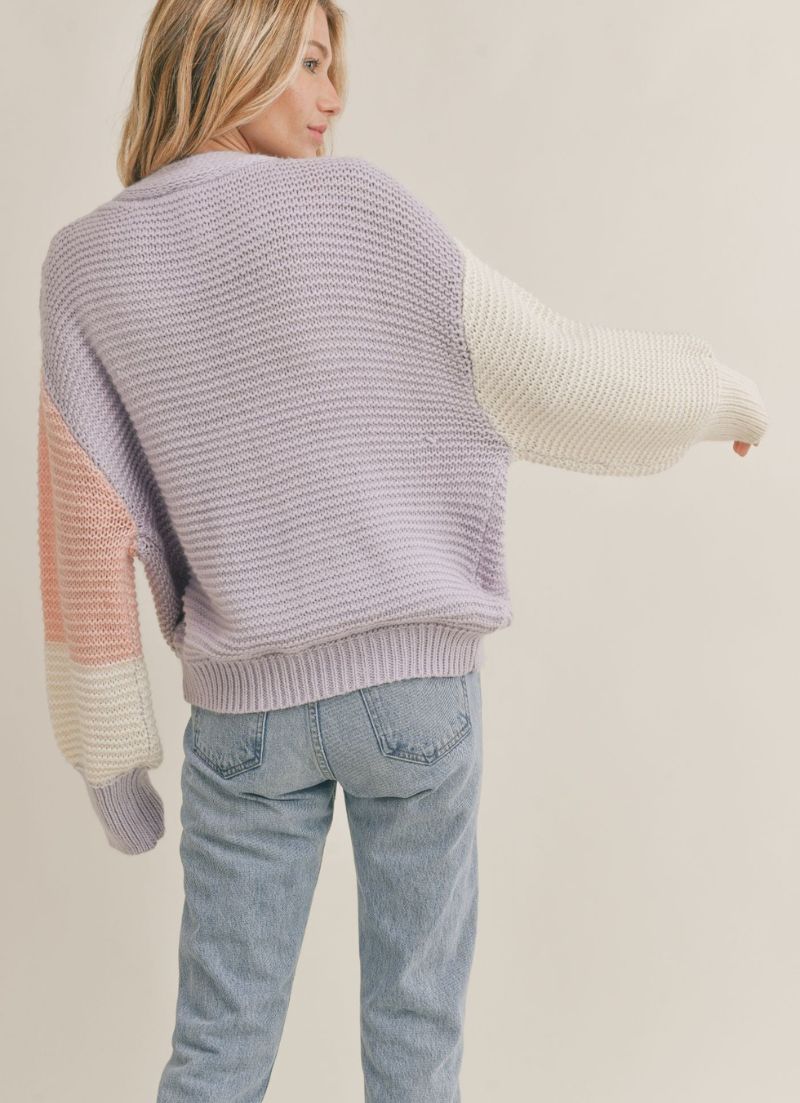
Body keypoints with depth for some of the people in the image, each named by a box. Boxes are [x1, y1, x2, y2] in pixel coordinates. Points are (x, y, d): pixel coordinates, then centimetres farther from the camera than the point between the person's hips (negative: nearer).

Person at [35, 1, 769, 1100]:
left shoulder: (87, 263, -3)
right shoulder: (353, 206, -10)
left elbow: (86, 529, -4)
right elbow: (551, 378, -5)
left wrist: (110, 751, 4)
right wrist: (713, 390, 15)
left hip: (250, 701, 2)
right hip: (416, 678, -1)